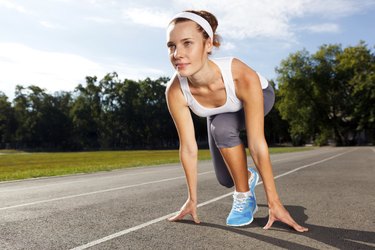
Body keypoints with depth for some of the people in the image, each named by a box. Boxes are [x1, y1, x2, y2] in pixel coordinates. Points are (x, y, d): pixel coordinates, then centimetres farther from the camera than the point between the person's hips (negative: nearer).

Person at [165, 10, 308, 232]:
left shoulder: (244, 78, -44)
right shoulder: (175, 91, -34)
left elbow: (257, 145, -40)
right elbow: (188, 148, -25)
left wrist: (274, 202, -32)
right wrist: (192, 199, -15)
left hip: (258, 97, -3)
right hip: (220, 112, 3)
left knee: (221, 128, -35)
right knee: (226, 179, 2)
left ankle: (244, 197, -11)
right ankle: (248, 177, 41)